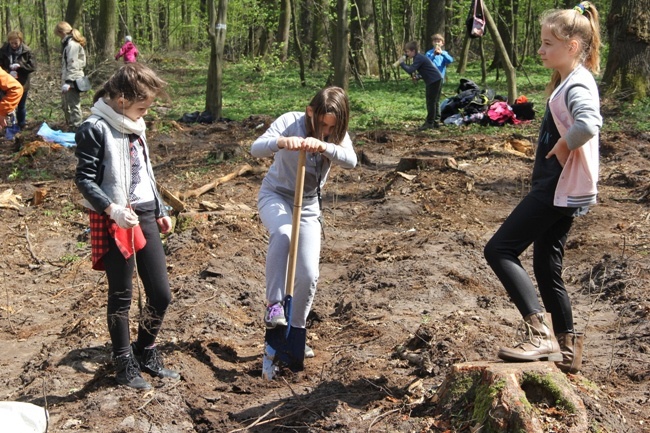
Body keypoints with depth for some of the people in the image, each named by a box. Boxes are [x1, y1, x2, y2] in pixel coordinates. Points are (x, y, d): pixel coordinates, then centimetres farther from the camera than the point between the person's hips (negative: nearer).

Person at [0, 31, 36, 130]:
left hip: (22, 84, 0)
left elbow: (33, 66, -10)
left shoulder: (27, 52, -8)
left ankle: (21, 126, 28)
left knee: (21, 106, 14)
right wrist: (9, 72, -22)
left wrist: (19, 66, -23)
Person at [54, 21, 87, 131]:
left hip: (73, 80, -11)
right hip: (68, 79, 11)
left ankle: (77, 129, -3)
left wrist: (68, 81, -24)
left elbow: (72, 64, -21)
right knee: (66, 105, 19)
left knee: (74, 106, -7)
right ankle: (70, 126, 29)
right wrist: (65, 80, 15)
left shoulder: (72, 44, -14)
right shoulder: (68, 43, 17)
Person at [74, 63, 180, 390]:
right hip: (114, 221, -7)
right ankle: (124, 364, 21)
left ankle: (146, 353, 29)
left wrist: (160, 211, 23)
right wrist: (112, 209, -27)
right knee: (121, 296, 5)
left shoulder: (136, 126, 12)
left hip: (145, 215, 7)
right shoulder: (95, 129, -12)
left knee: (161, 293, 8)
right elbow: (84, 179, -15)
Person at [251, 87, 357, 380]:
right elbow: (256, 149, -28)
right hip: (275, 195, -3)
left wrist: (323, 146, -48)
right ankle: (274, 305, -30)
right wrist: (281, 142, -50)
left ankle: (294, 333, 18)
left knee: (308, 275, -3)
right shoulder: (291, 122, -16)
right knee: (283, 232, -39)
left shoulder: (337, 135, -8)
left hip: (308, 205, 3)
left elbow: (351, 160, -29)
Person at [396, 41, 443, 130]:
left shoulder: (419, 58, -17)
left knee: (431, 102, -7)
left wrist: (401, 63, -15)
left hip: (434, 81, -11)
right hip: (436, 80, 11)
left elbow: (410, 70, -24)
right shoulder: (418, 57, 15)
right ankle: (435, 122, 19)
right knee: (434, 102, 14)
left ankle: (429, 123, -5)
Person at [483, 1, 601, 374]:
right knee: (547, 266, 14)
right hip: (558, 189, 10)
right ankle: (567, 348, 24)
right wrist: (557, 149, 3)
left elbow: (589, 125, -37)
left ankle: (540, 333, -13)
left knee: (500, 249, -10)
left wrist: (562, 148, -22)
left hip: (560, 190, -10)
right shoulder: (566, 82, 14)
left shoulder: (578, 85, -16)